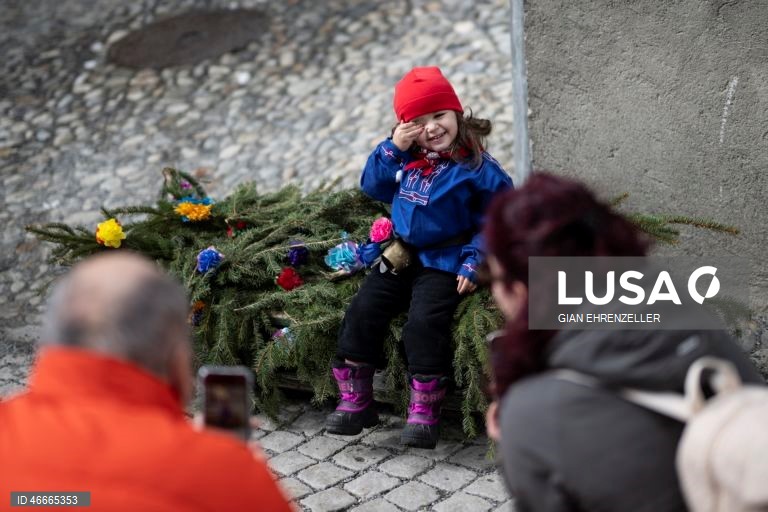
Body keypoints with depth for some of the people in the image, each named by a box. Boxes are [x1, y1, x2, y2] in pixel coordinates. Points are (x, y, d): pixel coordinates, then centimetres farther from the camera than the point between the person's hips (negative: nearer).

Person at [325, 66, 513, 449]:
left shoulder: (475, 166, -11)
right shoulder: (406, 157, 5)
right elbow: (373, 187, 8)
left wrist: (473, 262, -17)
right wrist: (392, 148, -6)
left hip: (443, 262, -6)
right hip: (401, 255, 6)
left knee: (424, 323, -24)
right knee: (361, 312, -5)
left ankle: (424, 411, -12)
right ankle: (355, 400, 4)